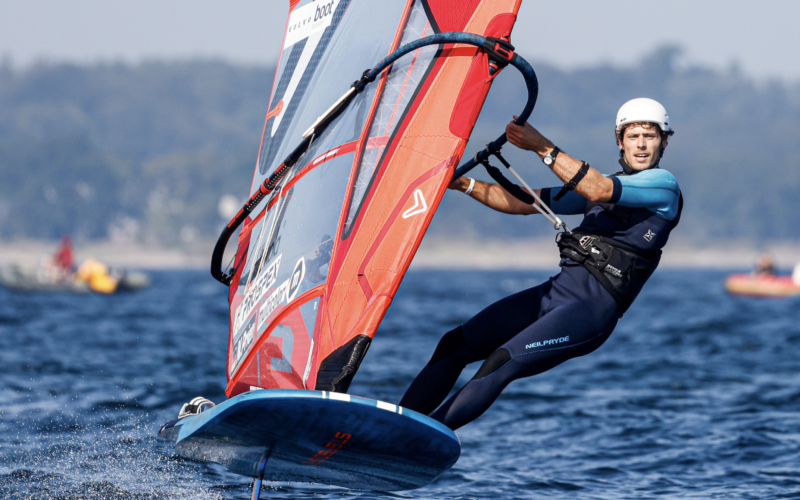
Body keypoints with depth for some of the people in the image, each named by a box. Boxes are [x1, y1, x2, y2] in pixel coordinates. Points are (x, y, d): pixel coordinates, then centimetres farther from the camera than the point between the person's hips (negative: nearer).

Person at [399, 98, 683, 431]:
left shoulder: (664, 184, 0)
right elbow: (524, 202, 22)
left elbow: (599, 192, -17)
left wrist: (543, 147, -22)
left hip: (594, 308, -8)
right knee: (453, 345, -2)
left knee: (501, 363, -26)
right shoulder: (600, 183, 24)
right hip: (556, 291, 8)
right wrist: (464, 184, 10)